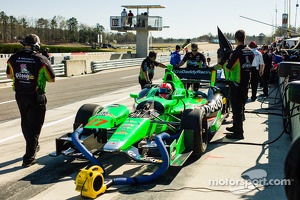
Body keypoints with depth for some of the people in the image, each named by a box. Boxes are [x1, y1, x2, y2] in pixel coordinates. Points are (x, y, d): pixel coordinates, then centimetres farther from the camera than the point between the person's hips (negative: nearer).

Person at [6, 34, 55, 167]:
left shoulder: (13, 59, -3)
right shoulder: (41, 60, -16)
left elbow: (9, 75, 12)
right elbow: (52, 79, -7)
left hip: (20, 96, 5)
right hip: (36, 97, -5)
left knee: (25, 123, 23)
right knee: (34, 126, 4)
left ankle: (33, 146, 43)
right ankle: (29, 158, 1)